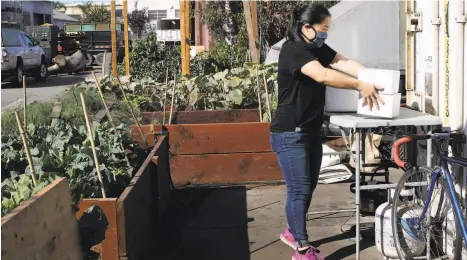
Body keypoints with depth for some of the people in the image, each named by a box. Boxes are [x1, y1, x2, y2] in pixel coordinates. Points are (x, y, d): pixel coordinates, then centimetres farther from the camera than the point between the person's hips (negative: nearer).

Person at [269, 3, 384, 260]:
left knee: (308, 186, 17)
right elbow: (323, 75, -35)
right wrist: (360, 86, -35)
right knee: (299, 189, -7)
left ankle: (292, 232, 36)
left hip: (311, 131, 9)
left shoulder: (318, 49, 8)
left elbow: (345, 63, -6)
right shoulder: (292, 50, -20)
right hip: (289, 134, -9)